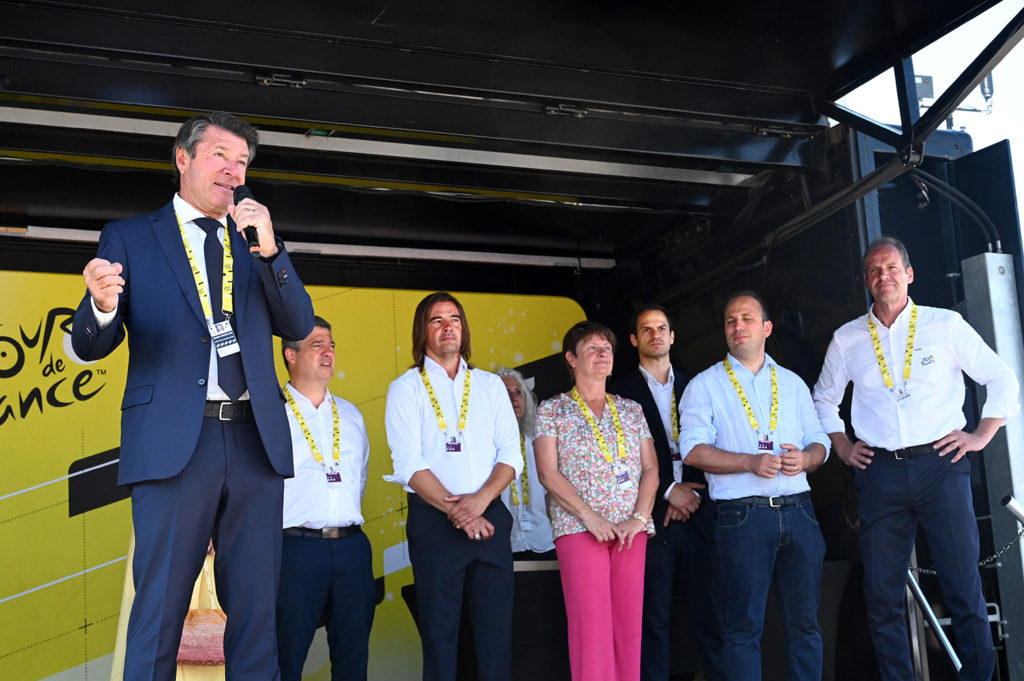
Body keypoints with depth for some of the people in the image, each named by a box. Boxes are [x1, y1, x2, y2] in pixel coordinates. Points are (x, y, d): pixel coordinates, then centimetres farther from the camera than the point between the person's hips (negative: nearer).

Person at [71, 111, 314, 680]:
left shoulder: (256, 241, 17)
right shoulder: (130, 238, 9)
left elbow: (299, 326, 7)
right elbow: (91, 345, 4)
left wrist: (270, 249, -8)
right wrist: (103, 306, -21)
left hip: (255, 440, 3)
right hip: (174, 441, -3)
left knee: (257, 608, 7)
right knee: (159, 610, -1)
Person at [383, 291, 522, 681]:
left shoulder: (490, 385, 13)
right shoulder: (406, 388, 4)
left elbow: (511, 455, 6)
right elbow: (408, 463, -6)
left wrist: (480, 500, -12)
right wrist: (456, 510, -14)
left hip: (491, 516, 3)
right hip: (434, 519, -2)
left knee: (496, 626, 5)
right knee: (439, 628, 3)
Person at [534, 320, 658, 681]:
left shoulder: (631, 410, 16)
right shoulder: (552, 409, 6)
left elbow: (651, 468, 11)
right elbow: (548, 473, -3)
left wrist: (640, 517, -5)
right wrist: (590, 517, -13)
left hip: (632, 529, 4)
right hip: (579, 527, -3)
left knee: (629, 623, 0)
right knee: (591, 624, -10)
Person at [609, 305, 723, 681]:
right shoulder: (622, 392, 4)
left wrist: (692, 493, -4)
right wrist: (668, 491, -7)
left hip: (696, 513, 3)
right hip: (652, 518, -2)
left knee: (710, 614, 0)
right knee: (654, 619, 2)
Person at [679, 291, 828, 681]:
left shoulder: (792, 383, 18)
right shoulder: (705, 385, 6)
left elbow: (819, 444, 17)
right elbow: (693, 450, -4)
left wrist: (805, 458, -7)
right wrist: (751, 462, -15)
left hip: (798, 512, 4)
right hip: (742, 515, -3)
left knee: (804, 622, 6)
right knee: (744, 626, -3)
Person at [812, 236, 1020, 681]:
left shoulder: (946, 325, 6)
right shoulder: (847, 339, 11)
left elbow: (1002, 380, 11)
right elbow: (823, 400, 24)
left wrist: (981, 436, 3)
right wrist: (842, 447, 13)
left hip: (940, 464, -1)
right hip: (879, 473, 2)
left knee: (964, 587, -2)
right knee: (883, 594, 3)